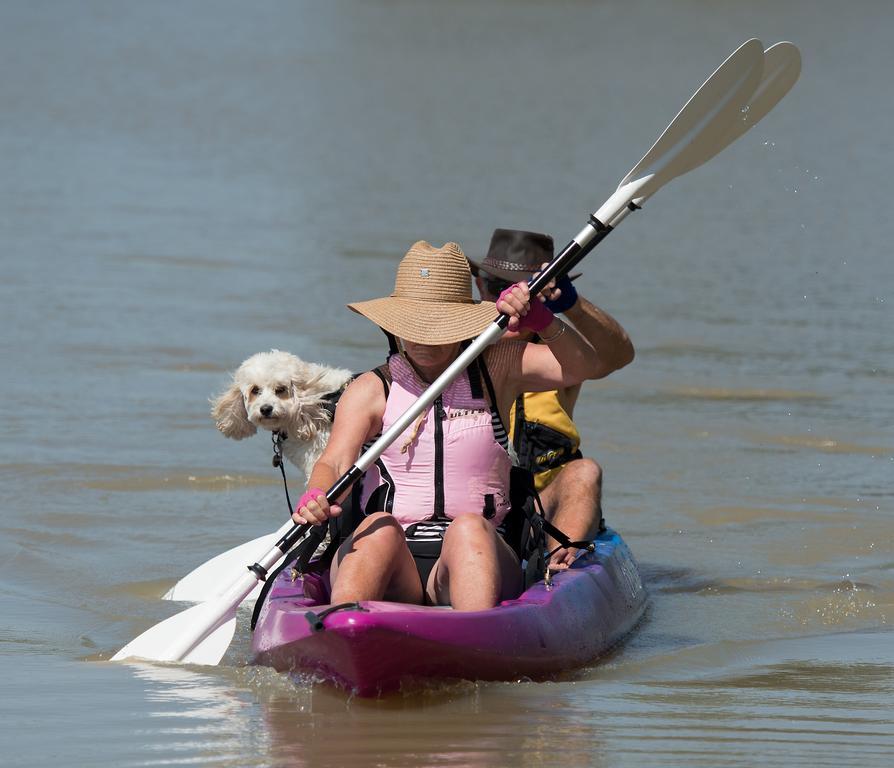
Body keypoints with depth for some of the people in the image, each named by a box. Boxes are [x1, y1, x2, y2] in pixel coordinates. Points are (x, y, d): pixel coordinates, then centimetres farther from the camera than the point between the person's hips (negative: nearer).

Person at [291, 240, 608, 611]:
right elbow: (335, 463, -6)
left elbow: (586, 366, 1)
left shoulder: (496, 369, 13)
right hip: (385, 562, 0)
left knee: (468, 528, -33)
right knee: (379, 529, -33)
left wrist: (542, 322, -17)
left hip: (479, 556, 0)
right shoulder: (370, 390, 10)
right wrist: (316, 497, -30)